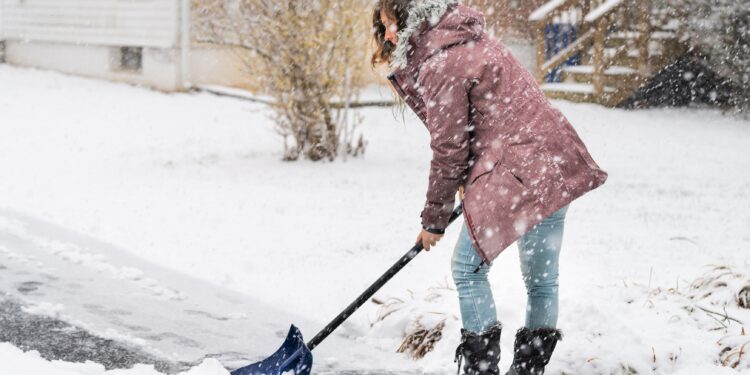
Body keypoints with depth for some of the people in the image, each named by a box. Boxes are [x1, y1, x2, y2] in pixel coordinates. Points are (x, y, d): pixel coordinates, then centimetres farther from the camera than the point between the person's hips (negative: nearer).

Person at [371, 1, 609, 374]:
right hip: (554, 165, 10)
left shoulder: (442, 63, -12)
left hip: (518, 172, -10)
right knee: (541, 278, 13)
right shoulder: (468, 41, 17)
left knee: (468, 268, -1)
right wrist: (470, 180, 14)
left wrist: (434, 219, 1)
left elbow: (448, 148, -9)